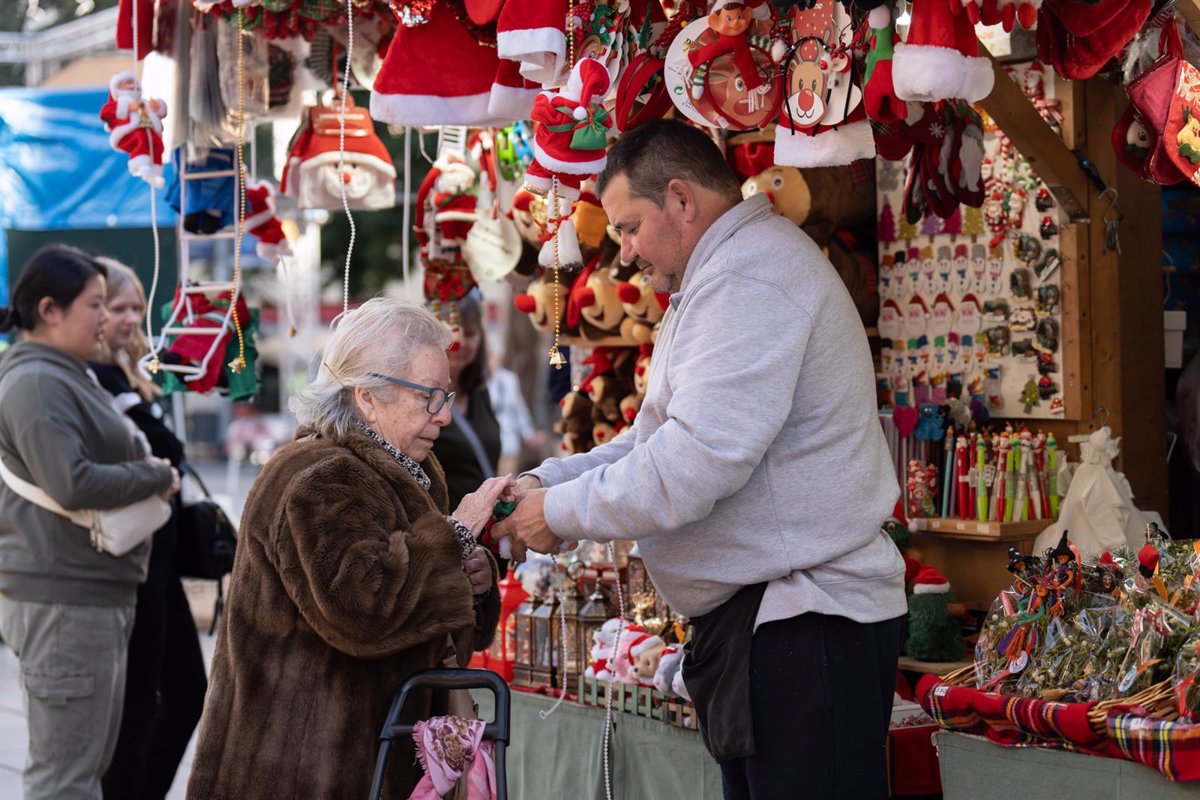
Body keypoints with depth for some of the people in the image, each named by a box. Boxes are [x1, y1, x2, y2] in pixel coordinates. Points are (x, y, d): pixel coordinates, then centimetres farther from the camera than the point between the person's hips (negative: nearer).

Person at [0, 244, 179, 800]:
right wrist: (157, 477, -12)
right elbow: (72, 484, -24)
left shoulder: (70, 376, 17)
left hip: (98, 594, 11)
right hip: (61, 598, -11)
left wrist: (149, 474, 6)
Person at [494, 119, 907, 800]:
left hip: (806, 626, -11)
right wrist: (545, 481, 11)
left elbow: (691, 466, -23)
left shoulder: (747, 276, -16)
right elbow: (655, 438, 25)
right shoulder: (725, 275, 22)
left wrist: (561, 513, -10)